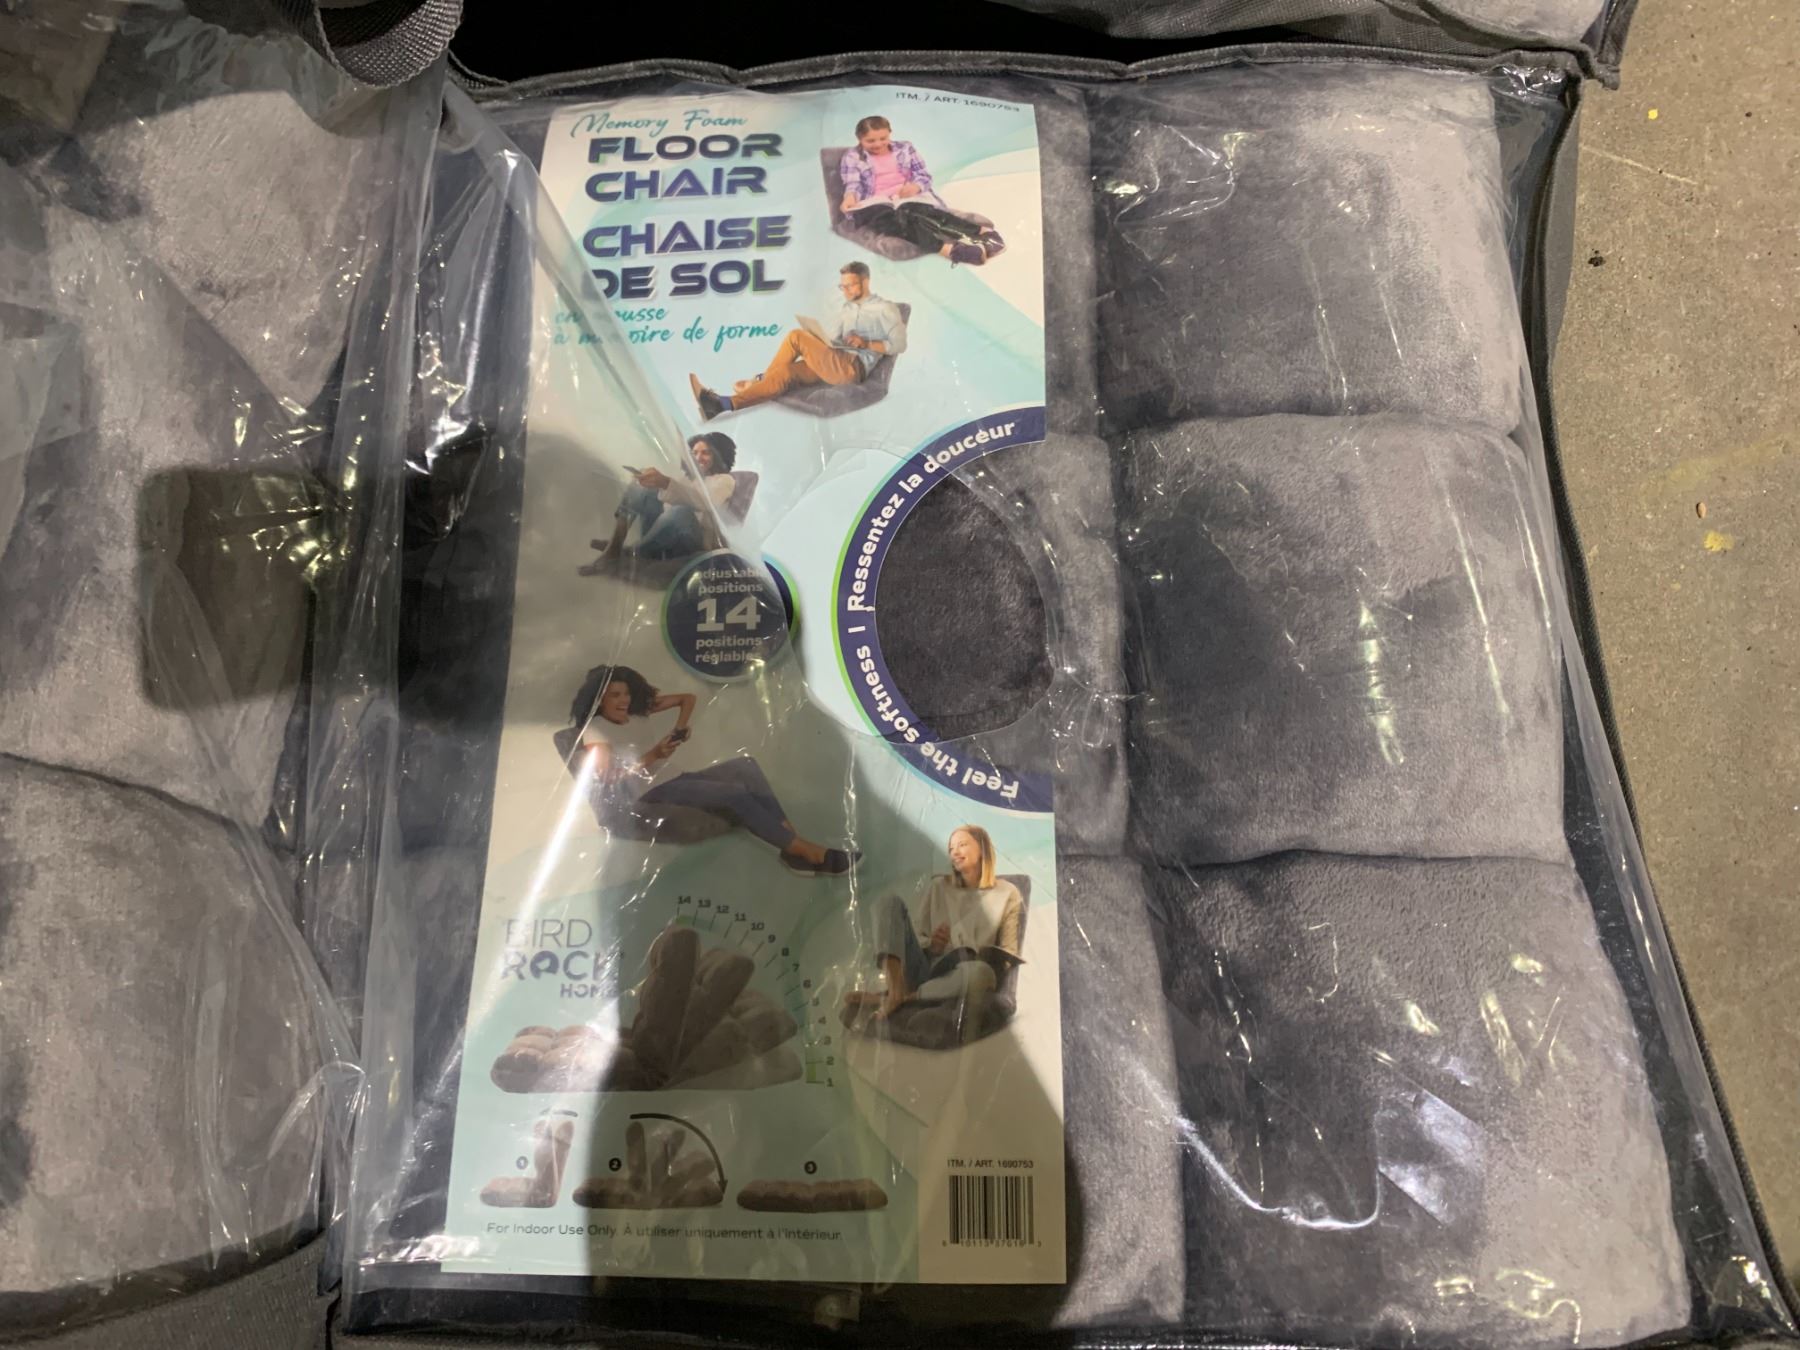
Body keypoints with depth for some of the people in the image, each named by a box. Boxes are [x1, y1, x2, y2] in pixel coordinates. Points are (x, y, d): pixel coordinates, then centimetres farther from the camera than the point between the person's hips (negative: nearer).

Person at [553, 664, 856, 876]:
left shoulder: (638, 711, 18)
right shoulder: (594, 729, -2)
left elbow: (687, 698, 25)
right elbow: (609, 778, -15)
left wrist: (681, 727, 5)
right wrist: (653, 755, -20)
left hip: (669, 781, 8)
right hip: (643, 799, -8)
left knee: (744, 766, -16)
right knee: (735, 793, -26)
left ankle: (794, 844, -24)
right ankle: (807, 851, -25)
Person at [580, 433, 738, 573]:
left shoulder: (724, 480, 5)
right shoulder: (688, 475, 27)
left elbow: (706, 502, -19)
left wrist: (666, 483, -35)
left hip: (691, 545, -6)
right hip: (664, 540, 6)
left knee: (681, 512, -37)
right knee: (641, 487, -9)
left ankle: (633, 554, -20)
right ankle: (613, 547, -21)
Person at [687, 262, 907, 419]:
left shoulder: (885, 308, 5)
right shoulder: (846, 308, 27)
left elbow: (899, 345, -5)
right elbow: (831, 338, 19)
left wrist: (865, 343, -14)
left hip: (853, 368, -7)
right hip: (835, 364, 7)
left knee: (796, 336, -19)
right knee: (786, 371, -19)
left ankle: (760, 380, 0)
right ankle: (722, 404, -31)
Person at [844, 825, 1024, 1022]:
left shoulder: (1006, 894, 9)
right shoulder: (937, 887, 18)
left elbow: (1009, 955, 5)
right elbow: (918, 935, 15)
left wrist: (988, 956, -15)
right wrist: (931, 945, -8)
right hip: (923, 969, 3)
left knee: (981, 971, -40)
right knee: (889, 902, -13)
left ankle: (884, 997, -29)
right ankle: (895, 990, -33)